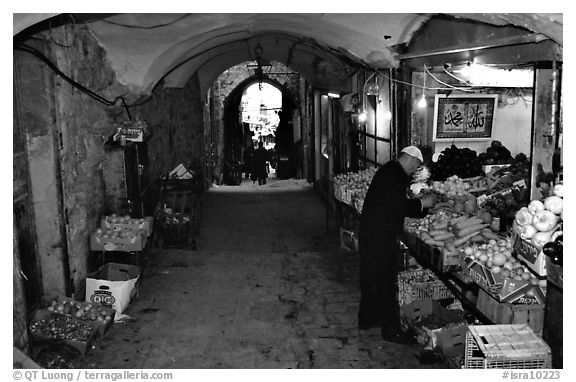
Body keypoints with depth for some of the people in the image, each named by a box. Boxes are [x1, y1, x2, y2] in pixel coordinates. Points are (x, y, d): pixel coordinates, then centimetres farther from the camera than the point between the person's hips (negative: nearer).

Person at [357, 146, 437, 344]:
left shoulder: (389, 171, 16)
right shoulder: (394, 174, -16)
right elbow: (398, 206, -24)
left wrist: (423, 205, 17)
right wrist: (422, 203, -11)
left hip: (370, 233, 11)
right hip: (381, 238, -11)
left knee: (371, 278, 20)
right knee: (386, 283, -2)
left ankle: (366, 318, 34)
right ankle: (391, 330, 7)